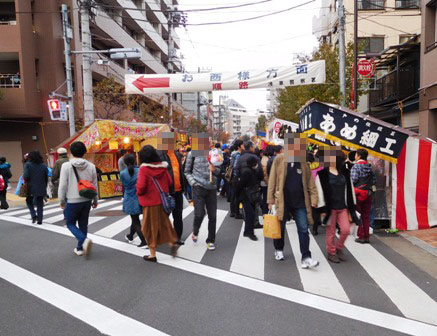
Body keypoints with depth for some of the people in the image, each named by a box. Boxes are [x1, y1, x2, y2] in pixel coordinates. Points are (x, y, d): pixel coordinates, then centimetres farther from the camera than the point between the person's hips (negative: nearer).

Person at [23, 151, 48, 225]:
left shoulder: (28, 164, -6)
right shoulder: (43, 165, 3)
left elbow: (26, 176, -16)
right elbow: (46, 178, 5)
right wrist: (44, 187, 15)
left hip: (31, 188, -2)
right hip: (41, 188, 2)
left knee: (29, 201, 19)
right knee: (40, 204, 9)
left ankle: (34, 216, 4)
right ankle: (39, 220, 10)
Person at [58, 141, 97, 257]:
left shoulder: (66, 166, -12)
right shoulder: (91, 166, -2)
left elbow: (63, 185, -10)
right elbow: (95, 185, 4)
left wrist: (62, 200, 4)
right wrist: (95, 200, 16)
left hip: (72, 201, -3)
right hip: (87, 200, 4)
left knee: (70, 223, 12)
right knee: (83, 224, 15)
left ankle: (84, 240, -11)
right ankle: (80, 248, 22)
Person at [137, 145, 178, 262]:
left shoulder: (144, 168, -15)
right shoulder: (162, 166, -1)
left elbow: (141, 186, -22)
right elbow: (170, 182, 3)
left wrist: (139, 192, -1)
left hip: (150, 202, -4)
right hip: (162, 201, 4)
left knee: (151, 227, 8)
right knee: (165, 223, 21)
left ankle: (152, 255, 17)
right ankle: (172, 243, 13)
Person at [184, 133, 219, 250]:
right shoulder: (192, 154, -1)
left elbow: (219, 172, 12)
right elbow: (187, 171, 6)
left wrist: (215, 170, -10)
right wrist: (193, 182, -8)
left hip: (212, 188, 3)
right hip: (198, 188, -2)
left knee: (212, 216, 5)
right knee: (199, 214, -8)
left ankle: (211, 240, 22)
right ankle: (195, 232, 25)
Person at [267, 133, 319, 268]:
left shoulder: (303, 161, 3)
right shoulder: (279, 160, -6)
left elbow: (310, 182, 4)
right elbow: (272, 181, -5)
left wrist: (313, 199, -3)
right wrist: (271, 200, -6)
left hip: (300, 202, 2)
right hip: (283, 201, -2)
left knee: (303, 230, -1)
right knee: (280, 228, 14)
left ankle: (306, 258, 5)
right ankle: (279, 250, 37)